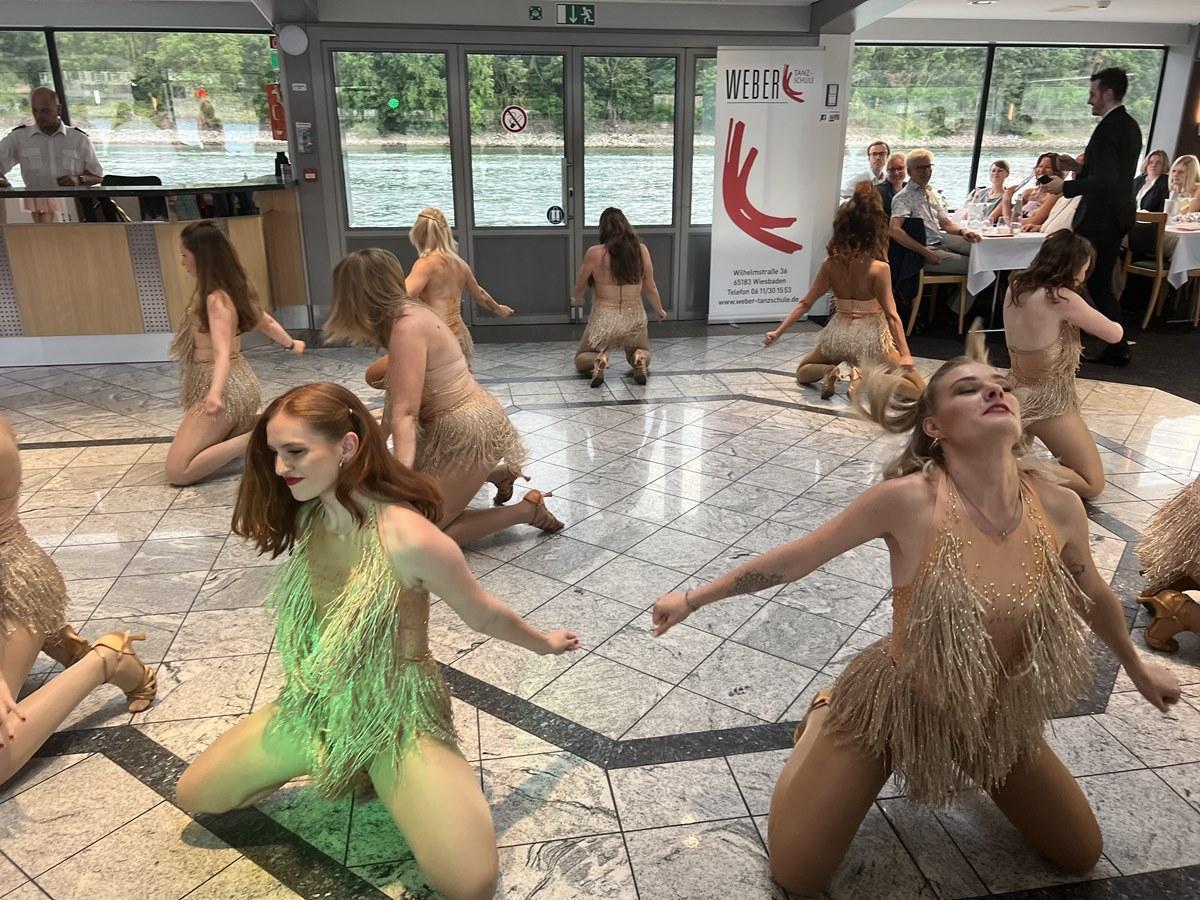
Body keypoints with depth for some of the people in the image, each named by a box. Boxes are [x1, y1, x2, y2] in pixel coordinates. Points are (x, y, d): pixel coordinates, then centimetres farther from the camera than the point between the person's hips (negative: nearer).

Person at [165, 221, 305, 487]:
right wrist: (292, 344, 40)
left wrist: (215, 393, -50)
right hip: (239, 384, 9)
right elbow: (266, 322, 22)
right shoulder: (233, 289, 7)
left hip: (227, 390, -9)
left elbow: (222, 352, -33)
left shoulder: (215, 299, -20)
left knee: (177, 472, -11)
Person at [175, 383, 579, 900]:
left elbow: (483, 615, -13)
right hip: (316, 708, 6)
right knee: (193, 795, 9)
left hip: (398, 714, -6)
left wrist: (544, 642, 0)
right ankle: (343, 767, 20)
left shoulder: (409, 538, -31)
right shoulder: (305, 517, -9)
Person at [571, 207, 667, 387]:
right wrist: (659, 310, 24)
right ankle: (640, 359, -6)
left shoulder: (595, 253, -10)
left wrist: (577, 301, 26)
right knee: (642, 352, 32)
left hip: (604, 319, -2)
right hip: (634, 318, 2)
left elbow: (580, 287, 2)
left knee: (581, 359, 22)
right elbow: (650, 288, 4)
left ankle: (597, 361, -13)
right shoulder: (641, 250, -4)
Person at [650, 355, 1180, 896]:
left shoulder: (1059, 508, -16)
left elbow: (1093, 594, 5)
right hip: (897, 704, -4)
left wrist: (1137, 669, 22)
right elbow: (795, 558, -19)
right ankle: (822, 723, 26)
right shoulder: (908, 500, -30)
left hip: (996, 715, 4)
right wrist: (693, 599, -12)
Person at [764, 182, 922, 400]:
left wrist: (778, 332, 6)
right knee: (917, 390, 7)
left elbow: (805, 304, -2)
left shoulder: (830, 264, -5)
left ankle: (828, 371, -5)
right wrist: (906, 355, -17)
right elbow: (891, 315, -17)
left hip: (838, 334, 3)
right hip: (871, 337, -3)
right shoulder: (880, 268, -14)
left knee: (802, 372, 29)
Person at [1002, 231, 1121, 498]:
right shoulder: (1062, 298, -22)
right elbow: (1114, 334, -9)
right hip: (1047, 403, -7)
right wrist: (1114, 325, 13)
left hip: (1016, 394, 7)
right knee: (1093, 484, 5)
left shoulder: (1015, 287, -1)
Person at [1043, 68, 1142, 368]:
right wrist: (1080, 166, 17)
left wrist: (1065, 187, -16)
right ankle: (1117, 348, 17)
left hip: (1098, 219, -10)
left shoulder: (1108, 128, -18)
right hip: (1117, 218, 10)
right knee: (1101, 285, 14)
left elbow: (1105, 181, -25)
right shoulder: (1130, 126, 13)